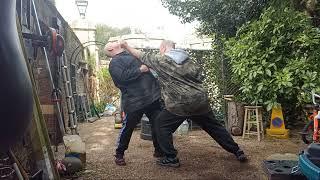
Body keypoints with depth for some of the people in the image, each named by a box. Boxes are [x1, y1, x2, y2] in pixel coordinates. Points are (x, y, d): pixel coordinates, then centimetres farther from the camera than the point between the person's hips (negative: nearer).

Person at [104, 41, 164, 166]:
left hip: (153, 97, 7)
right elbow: (122, 77, -21)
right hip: (134, 102, -7)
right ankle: (119, 154, 22)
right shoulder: (114, 63, -4)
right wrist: (140, 70, -15)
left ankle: (159, 150, 30)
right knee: (128, 128, 4)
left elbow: (149, 64, 30)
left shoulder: (132, 54, 21)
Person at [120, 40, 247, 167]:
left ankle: (171, 159, 12)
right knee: (214, 127, 18)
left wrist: (126, 46, 22)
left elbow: (142, 56, 11)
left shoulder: (160, 60, 1)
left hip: (180, 104, -6)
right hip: (200, 100, 6)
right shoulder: (188, 59, 14)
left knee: (162, 127, 11)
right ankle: (237, 152, 25)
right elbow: (199, 76, 12)